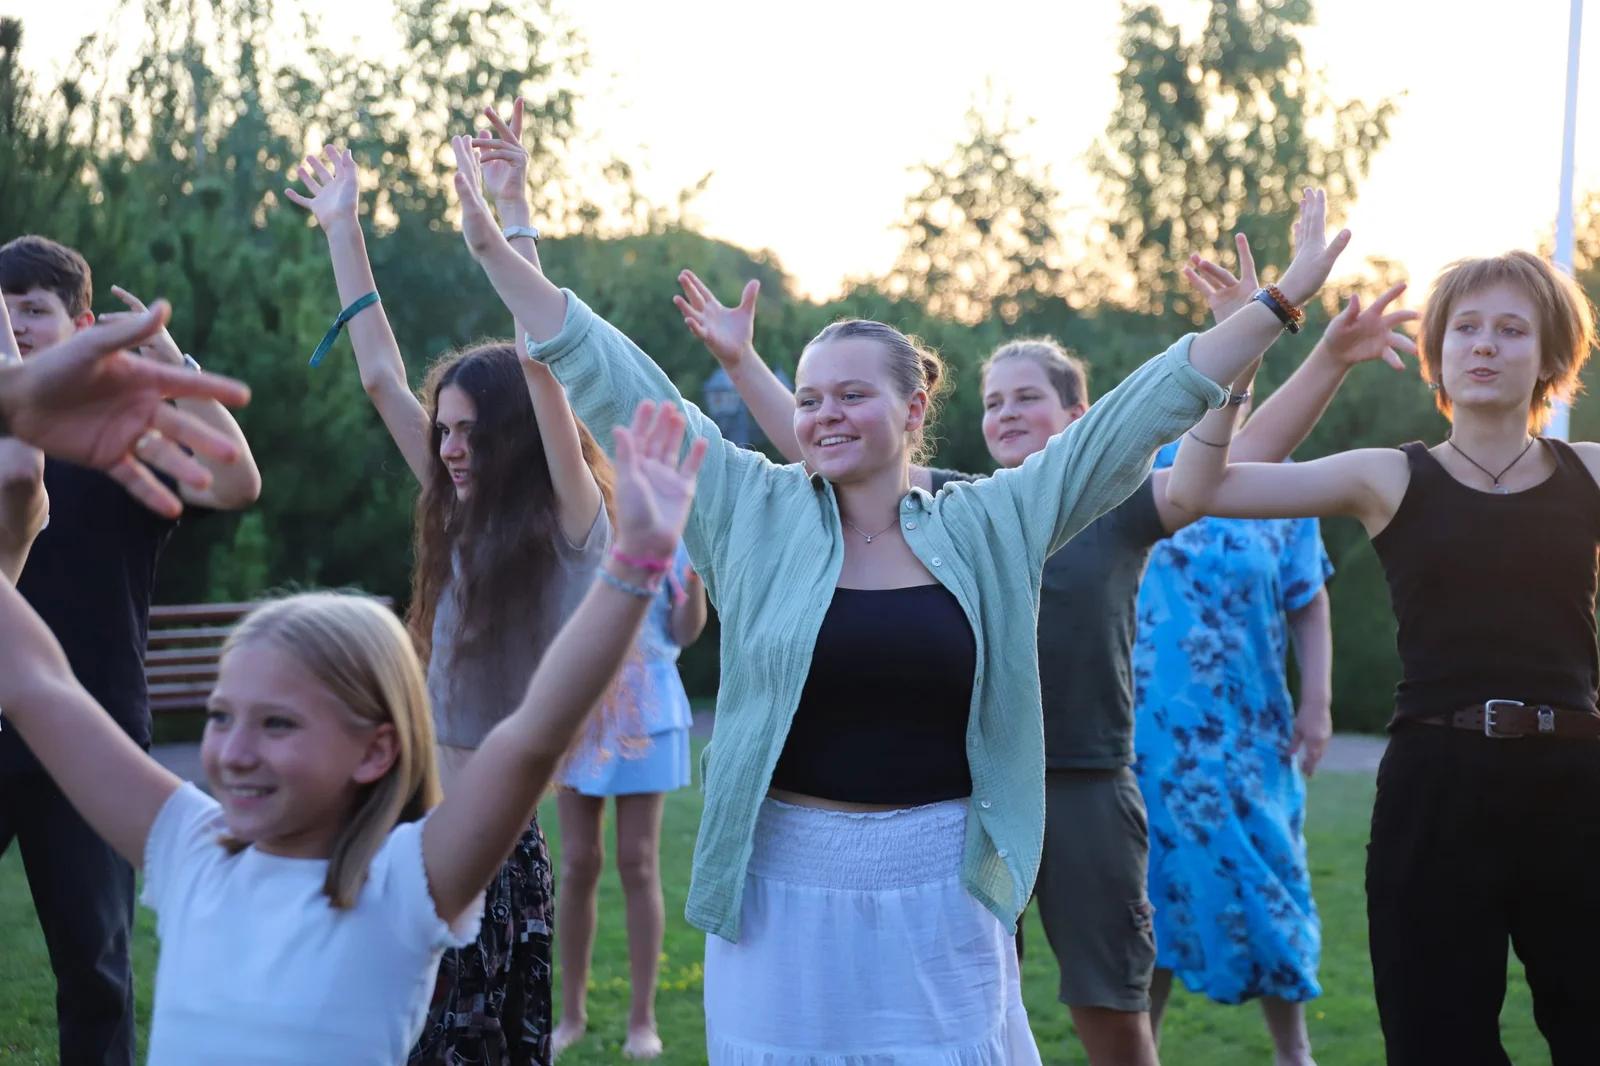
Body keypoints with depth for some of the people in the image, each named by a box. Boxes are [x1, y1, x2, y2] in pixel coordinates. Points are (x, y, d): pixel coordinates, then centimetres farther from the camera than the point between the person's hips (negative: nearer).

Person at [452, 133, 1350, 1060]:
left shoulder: (989, 528, 2)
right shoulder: (755, 514, 1)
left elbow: (1133, 419, 3)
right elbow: (625, 390, -1)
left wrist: (1278, 304, 2)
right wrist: (498, 249, -5)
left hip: (941, 887, 0)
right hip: (788, 884, 0)